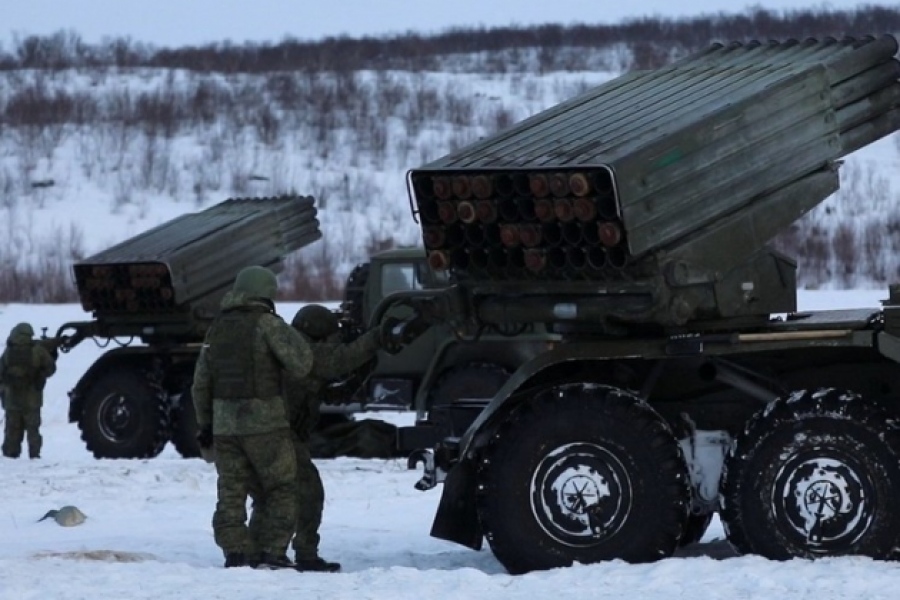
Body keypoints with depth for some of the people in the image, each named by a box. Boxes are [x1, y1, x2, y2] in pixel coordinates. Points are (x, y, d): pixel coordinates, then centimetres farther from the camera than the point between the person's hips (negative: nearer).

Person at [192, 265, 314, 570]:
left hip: (225, 422, 5)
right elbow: (300, 362, -16)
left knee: (231, 493, 8)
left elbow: (201, 383, 15)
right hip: (265, 421, -5)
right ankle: (269, 553, -2)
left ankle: (236, 553, 1)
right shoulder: (266, 323, -8)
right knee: (281, 490, 5)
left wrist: (205, 424, 23)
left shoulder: (217, 328, 13)